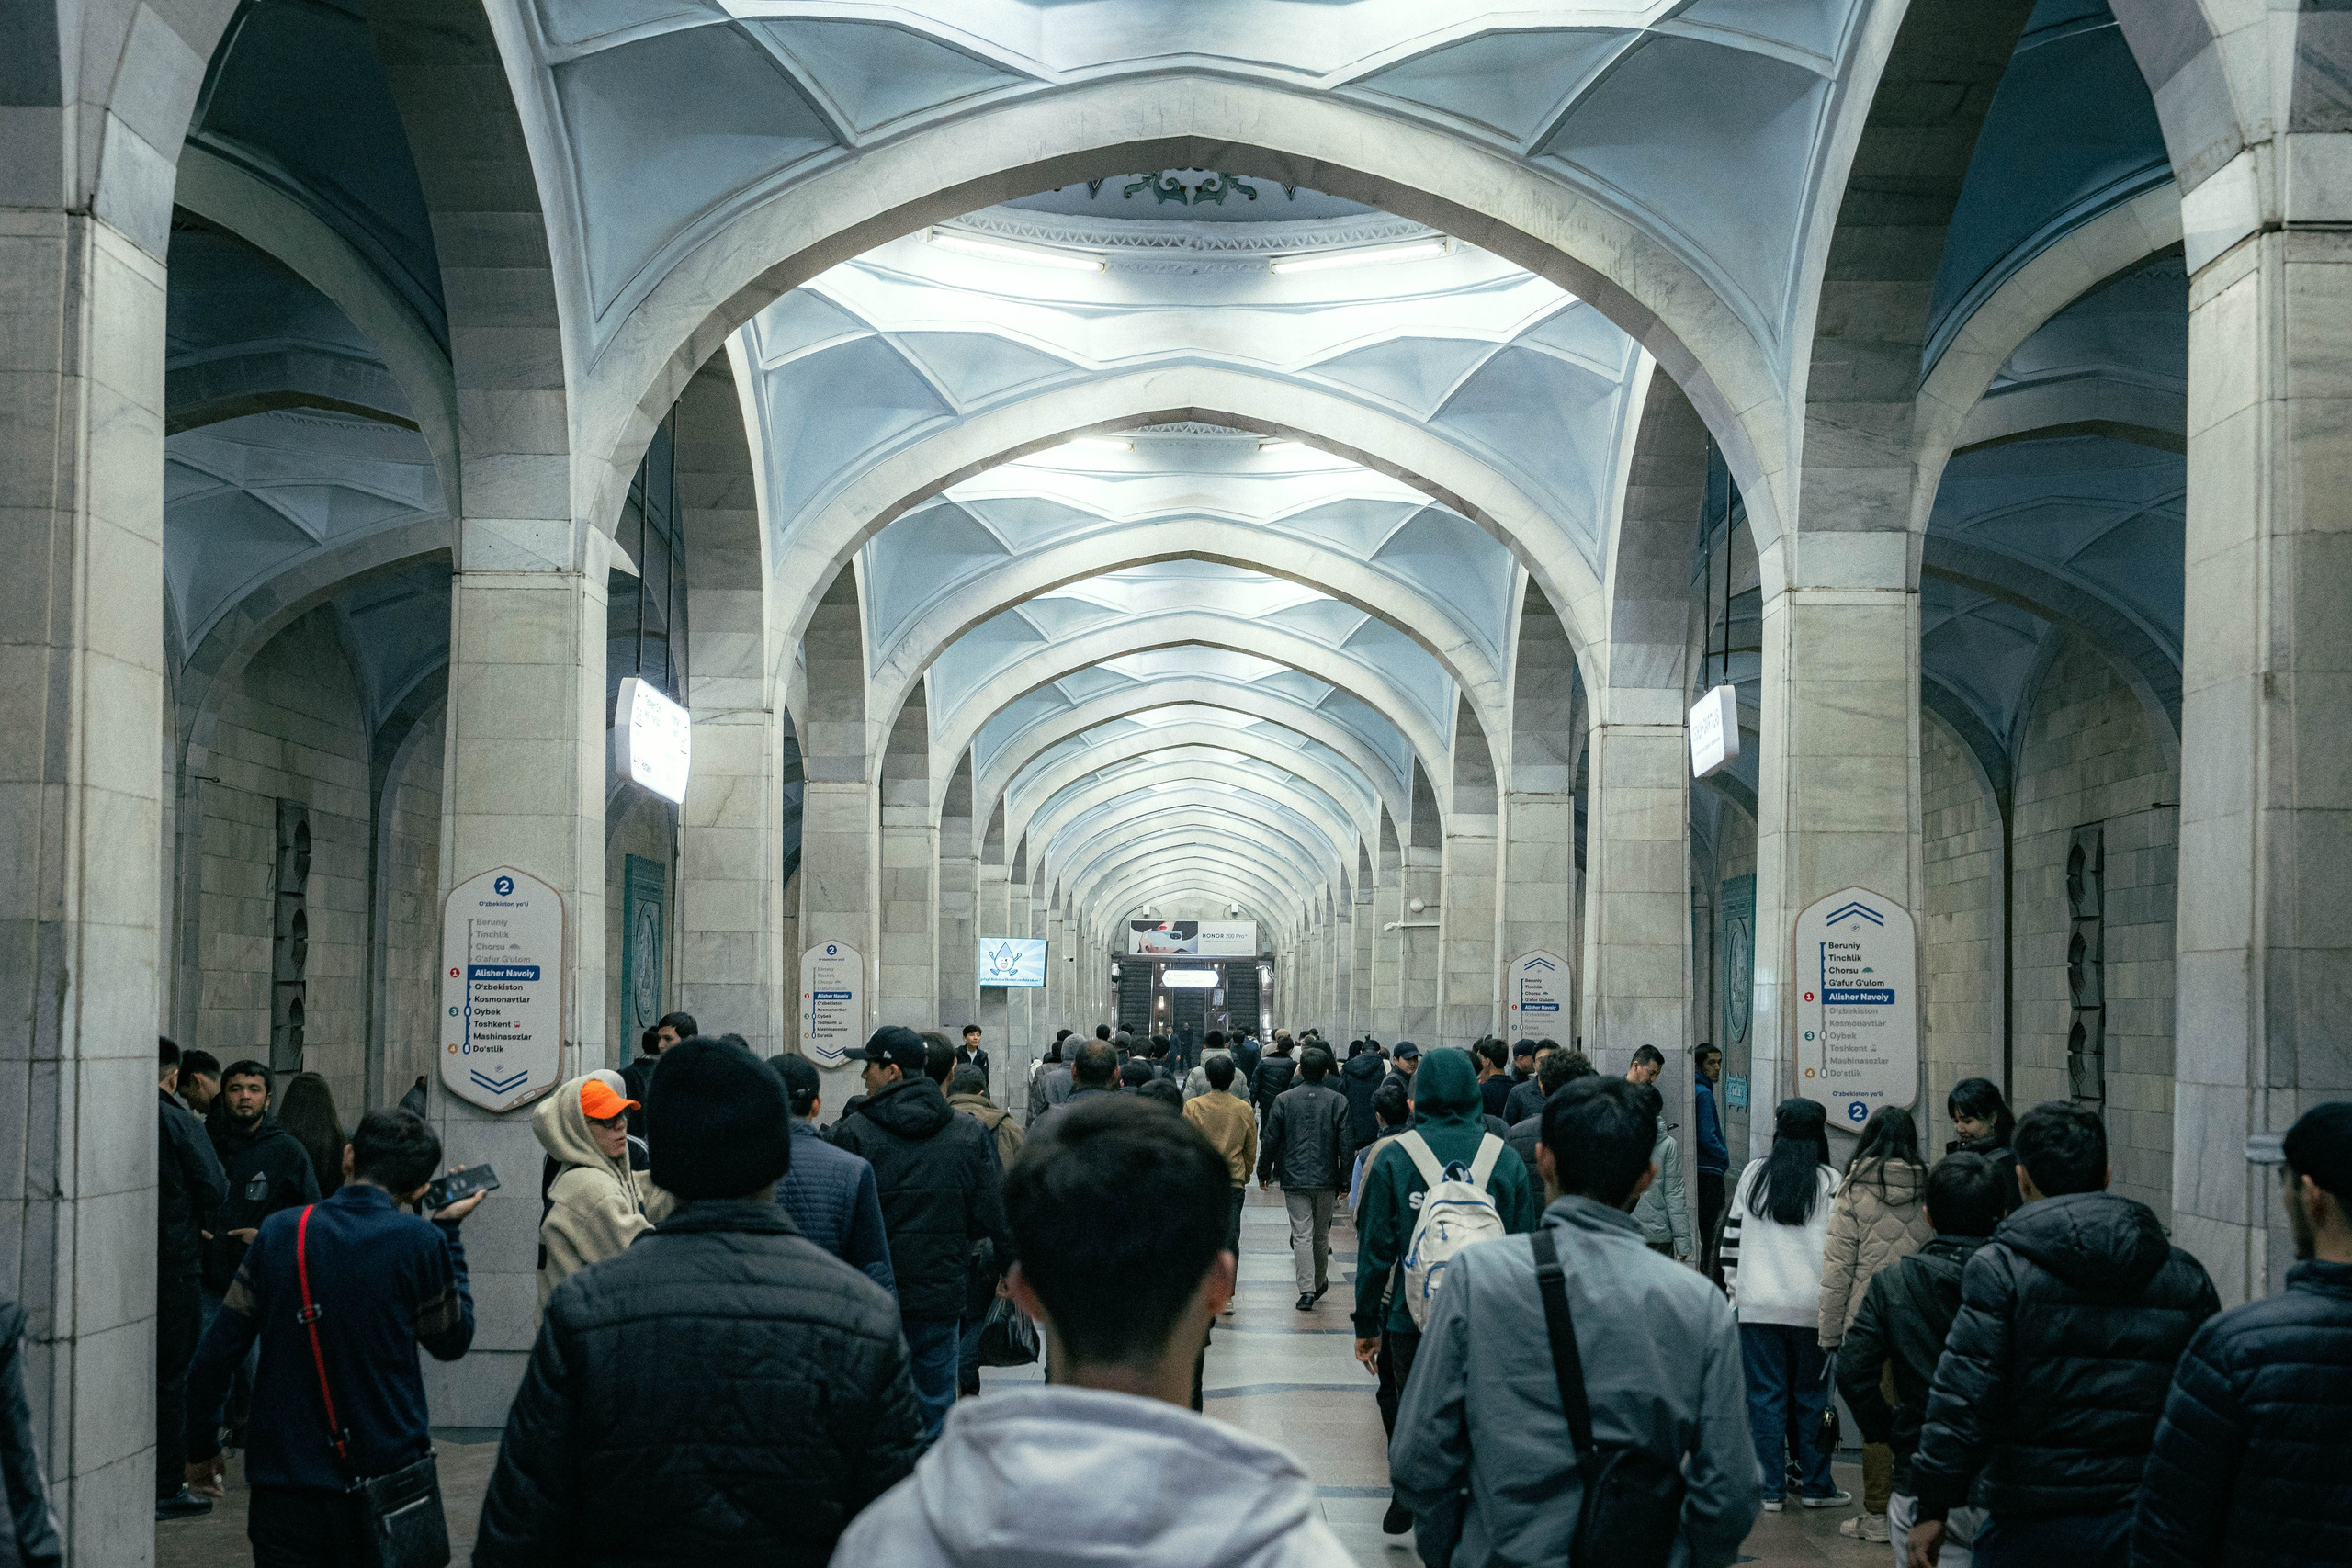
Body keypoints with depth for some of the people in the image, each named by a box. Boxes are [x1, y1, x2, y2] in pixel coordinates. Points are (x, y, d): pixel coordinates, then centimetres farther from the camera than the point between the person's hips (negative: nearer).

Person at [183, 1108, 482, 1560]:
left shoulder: (279, 1232, -3)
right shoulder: (420, 1243, -10)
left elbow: (215, 1355, -1)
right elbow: (452, 1341, 7)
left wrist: (202, 1447, 14)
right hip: (388, 1487, -1)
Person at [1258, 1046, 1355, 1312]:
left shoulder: (1283, 1100, -4)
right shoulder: (1338, 1102, -3)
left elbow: (1270, 1141, 0)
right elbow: (1347, 1145, -3)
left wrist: (1264, 1173, 12)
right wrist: (1345, 1180, 5)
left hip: (1294, 1179, -1)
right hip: (1326, 1180, 1)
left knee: (1301, 1235, -2)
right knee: (1321, 1235, 16)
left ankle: (1306, 1290, -11)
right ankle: (1320, 1282, 32)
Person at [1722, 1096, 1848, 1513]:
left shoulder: (1753, 1174, 4)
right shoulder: (1829, 1182, -3)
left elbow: (1732, 1233, 8)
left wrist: (1733, 1284, 17)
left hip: (1758, 1306, 1)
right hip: (1810, 1307, -1)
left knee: (1765, 1397, 5)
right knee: (1811, 1398, 9)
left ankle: (1770, 1490, 6)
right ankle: (1816, 1486, 17)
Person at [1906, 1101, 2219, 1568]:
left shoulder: (2000, 1270, -9)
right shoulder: (2184, 1276, 5)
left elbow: (1962, 1402, -14)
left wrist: (1933, 1509, -7)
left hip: (2029, 1527, -4)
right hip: (2148, 1528, 4)